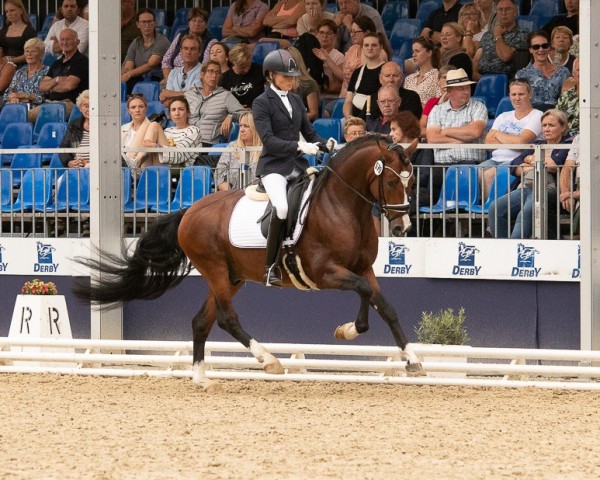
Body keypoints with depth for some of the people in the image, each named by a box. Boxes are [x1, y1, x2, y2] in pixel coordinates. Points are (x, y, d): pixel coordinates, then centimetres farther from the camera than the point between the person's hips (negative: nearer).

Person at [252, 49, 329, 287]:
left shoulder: (296, 101, 17)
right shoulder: (262, 103, -4)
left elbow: (309, 132, 17)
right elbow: (268, 140, -15)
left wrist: (325, 143, -5)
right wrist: (299, 146, -27)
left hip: (297, 164, 7)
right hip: (274, 166, -7)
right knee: (282, 207, -30)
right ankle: (271, 266, -21)